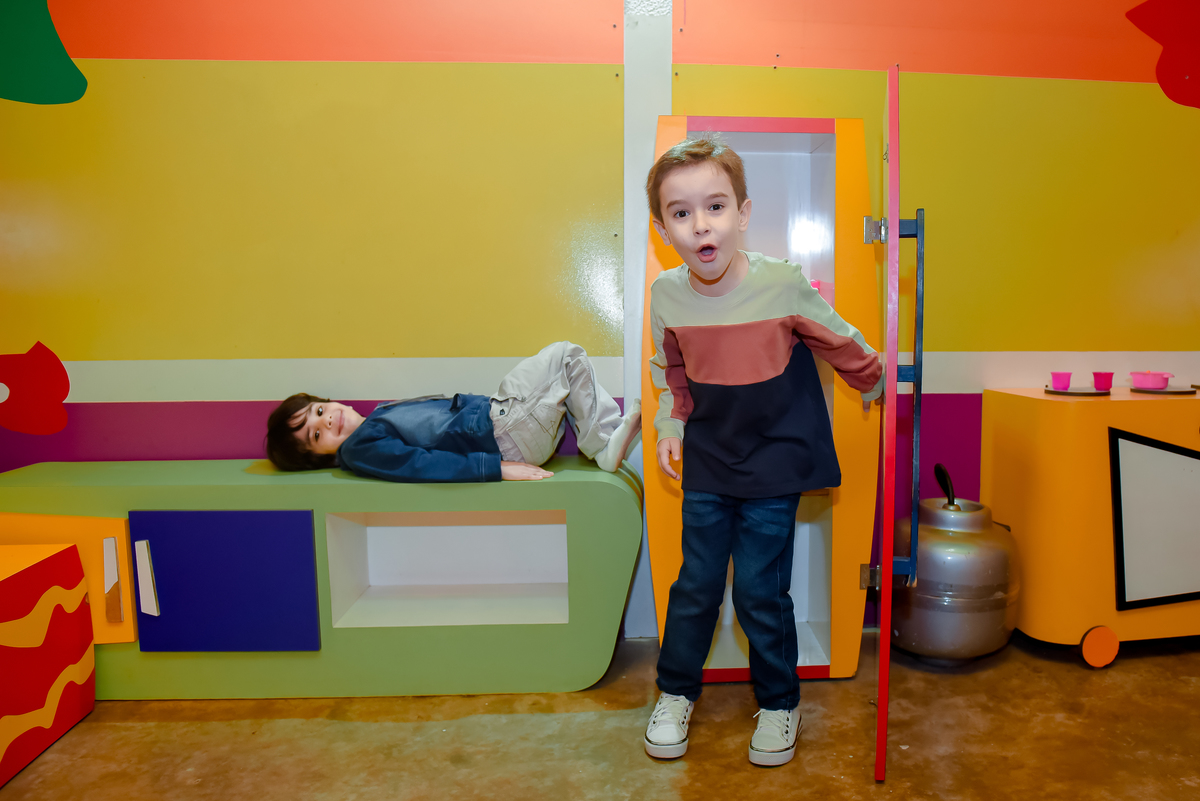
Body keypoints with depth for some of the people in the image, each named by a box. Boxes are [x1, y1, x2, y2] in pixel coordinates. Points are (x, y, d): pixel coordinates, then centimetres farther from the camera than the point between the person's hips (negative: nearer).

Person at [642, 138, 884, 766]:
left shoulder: (783, 285, -19)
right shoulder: (666, 295, -9)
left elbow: (845, 347, -2)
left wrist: (879, 390, 11)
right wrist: (671, 425, 3)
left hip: (774, 462, -3)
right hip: (706, 462, 3)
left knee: (760, 591, 2)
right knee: (696, 584, 10)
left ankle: (779, 702, 28)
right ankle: (675, 692, 33)